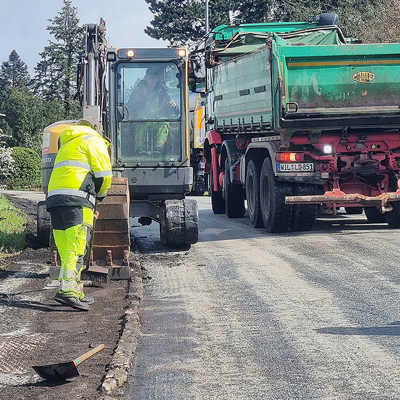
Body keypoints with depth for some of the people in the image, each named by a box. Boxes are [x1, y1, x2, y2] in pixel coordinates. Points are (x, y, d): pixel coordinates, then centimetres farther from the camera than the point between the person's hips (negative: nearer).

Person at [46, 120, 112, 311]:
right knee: (77, 247, -15)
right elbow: (103, 172, 1)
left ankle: (75, 291, 12)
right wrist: (100, 194, 19)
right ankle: (67, 290, -26)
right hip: (77, 197, -8)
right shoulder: (93, 140, 10)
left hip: (54, 196, 8)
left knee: (65, 249, 9)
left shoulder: (67, 145, 34)